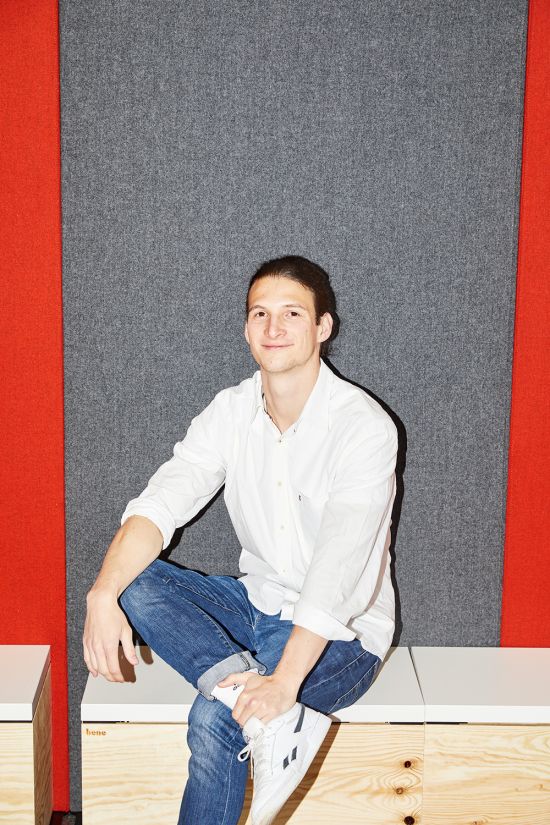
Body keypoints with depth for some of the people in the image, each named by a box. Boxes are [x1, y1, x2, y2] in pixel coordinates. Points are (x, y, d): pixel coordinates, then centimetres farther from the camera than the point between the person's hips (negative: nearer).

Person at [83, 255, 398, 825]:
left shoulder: (363, 426, -20)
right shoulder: (231, 411, -2)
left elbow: (338, 565, -29)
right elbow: (161, 504, -13)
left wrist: (285, 681, -38)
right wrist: (102, 594, -31)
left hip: (342, 631, -6)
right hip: (257, 605, 6)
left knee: (213, 721, -29)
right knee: (134, 584, -18)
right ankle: (273, 719, -29)